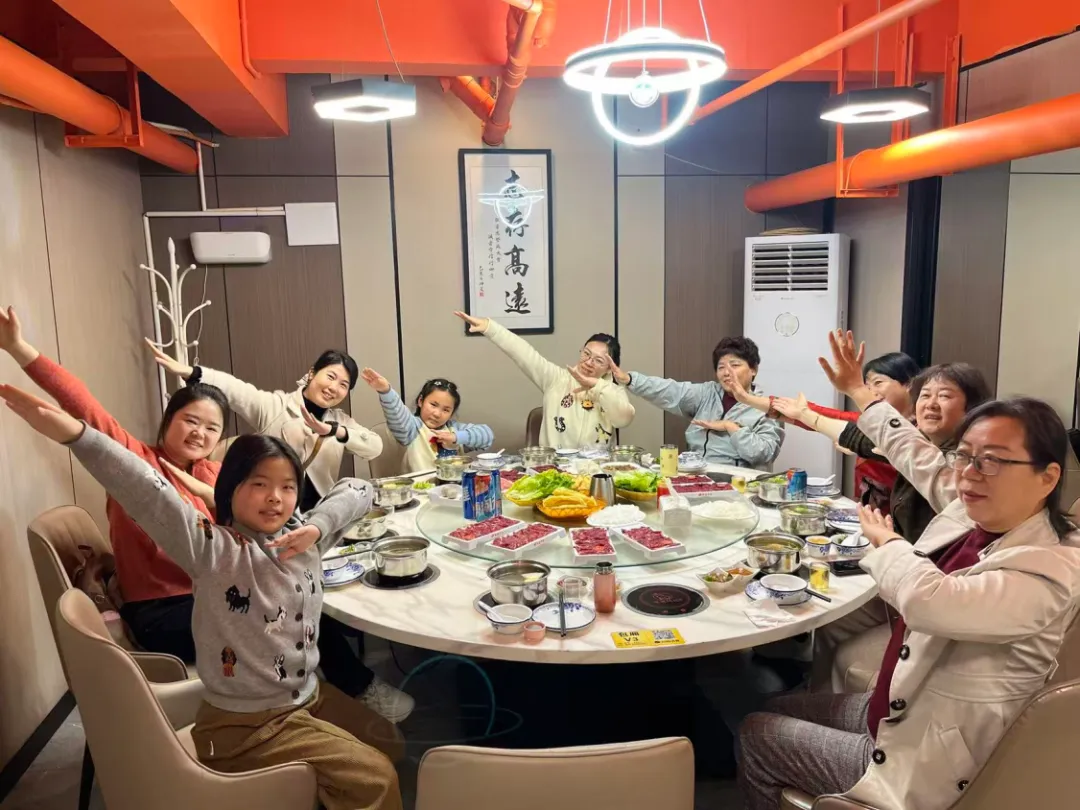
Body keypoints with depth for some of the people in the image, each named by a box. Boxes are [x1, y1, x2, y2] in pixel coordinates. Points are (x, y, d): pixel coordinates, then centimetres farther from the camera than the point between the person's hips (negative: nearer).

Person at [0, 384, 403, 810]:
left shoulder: (302, 538, -2)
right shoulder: (214, 549, -21)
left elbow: (357, 489, 3)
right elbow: (152, 496, -35)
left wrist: (318, 526, -17)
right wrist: (76, 434, -49)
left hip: (309, 696, 7)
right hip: (247, 724, -7)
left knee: (387, 744, 23)